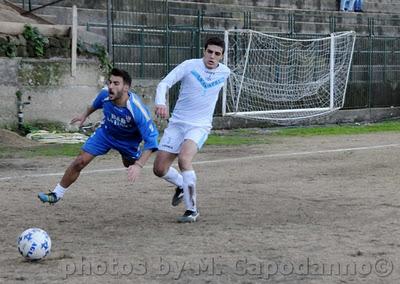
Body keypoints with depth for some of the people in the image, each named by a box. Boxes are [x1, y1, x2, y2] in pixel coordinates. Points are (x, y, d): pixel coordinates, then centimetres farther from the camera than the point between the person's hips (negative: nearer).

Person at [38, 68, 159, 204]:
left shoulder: (137, 109, -41)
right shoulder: (105, 94, -28)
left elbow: (151, 139, -40)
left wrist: (139, 165, -49)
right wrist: (85, 115, 18)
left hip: (129, 140, -2)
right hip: (105, 132, 2)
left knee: (130, 165, 22)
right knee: (80, 162, -5)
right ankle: (57, 194, 8)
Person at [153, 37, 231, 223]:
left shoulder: (225, 72, 0)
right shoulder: (190, 66, -9)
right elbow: (164, 83, -15)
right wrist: (160, 103, -33)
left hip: (200, 126, -1)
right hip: (177, 123, 1)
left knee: (184, 159, -29)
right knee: (159, 169, -1)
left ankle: (192, 210, -18)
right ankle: (182, 185, 34)